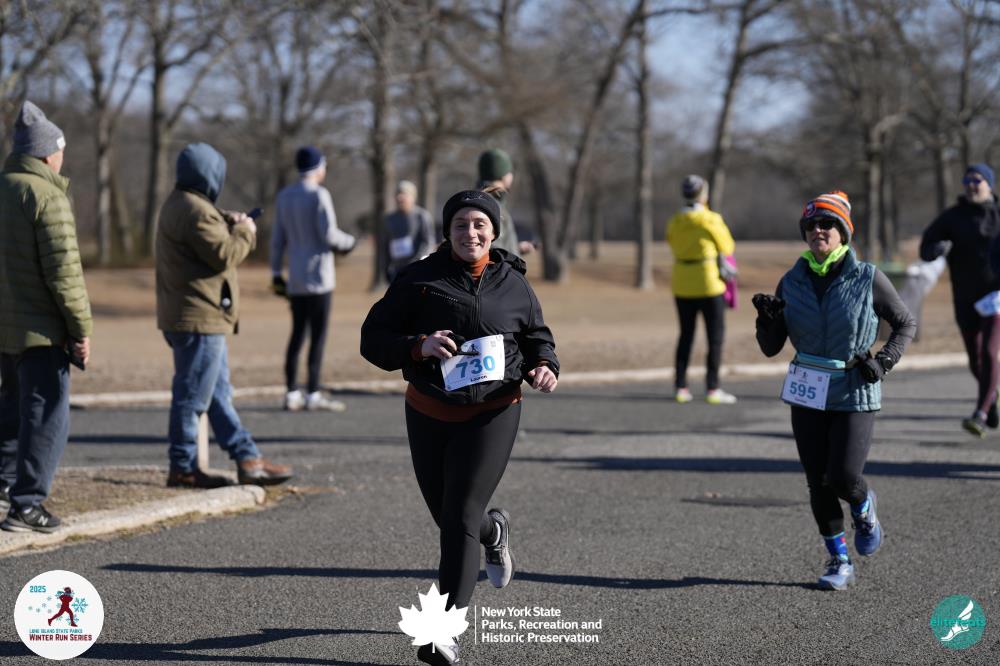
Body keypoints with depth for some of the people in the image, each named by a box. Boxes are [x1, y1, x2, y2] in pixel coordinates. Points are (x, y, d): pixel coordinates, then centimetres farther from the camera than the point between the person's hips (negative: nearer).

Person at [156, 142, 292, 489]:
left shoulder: (178, 205, 16)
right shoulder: (195, 210, -19)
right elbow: (224, 255, -21)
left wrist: (228, 224, 8)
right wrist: (245, 232, -5)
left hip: (200, 317, 12)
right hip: (199, 318, -12)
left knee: (219, 394, 13)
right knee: (192, 395, -4)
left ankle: (248, 459, 19)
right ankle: (183, 467, 2)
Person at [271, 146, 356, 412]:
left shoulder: (284, 196, 10)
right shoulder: (319, 195, -10)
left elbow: (278, 237, 11)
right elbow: (329, 235, -14)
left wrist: (275, 272, 15)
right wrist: (349, 241, 5)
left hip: (295, 280, 6)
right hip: (318, 276, -6)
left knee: (297, 334, 10)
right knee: (318, 335, -3)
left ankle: (291, 393, 7)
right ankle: (313, 394, -3)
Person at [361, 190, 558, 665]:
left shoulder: (513, 284, 3)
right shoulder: (419, 280, -1)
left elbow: (537, 336, 18)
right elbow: (373, 338, -3)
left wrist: (544, 367, -4)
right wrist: (418, 346, -22)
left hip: (492, 414, -2)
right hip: (430, 414, 2)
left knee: (460, 517, -13)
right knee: (448, 515, 15)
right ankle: (494, 531, 53)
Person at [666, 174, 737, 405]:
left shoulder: (674, 222, 2)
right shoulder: (711, 219, -12)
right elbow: (727, 247, 0)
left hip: (682, 286, 5)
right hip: (709, 285, -5)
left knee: (686, 336, 14)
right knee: (716, 336, 2)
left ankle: (680, 387, 9)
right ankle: (712, 389, -2)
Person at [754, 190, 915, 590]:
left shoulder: (867, 279, -7)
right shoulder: (792, 282, 1)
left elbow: (906, 324, 5)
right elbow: (771, 348, 3)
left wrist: (885, 361, -10)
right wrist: (767, 320, -17)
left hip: (855, 393, -3)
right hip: (807, 393, 3)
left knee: (843, 478, -12)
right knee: (818, 482, 3)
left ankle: (864, 509, 25)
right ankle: (839, 562, 19)